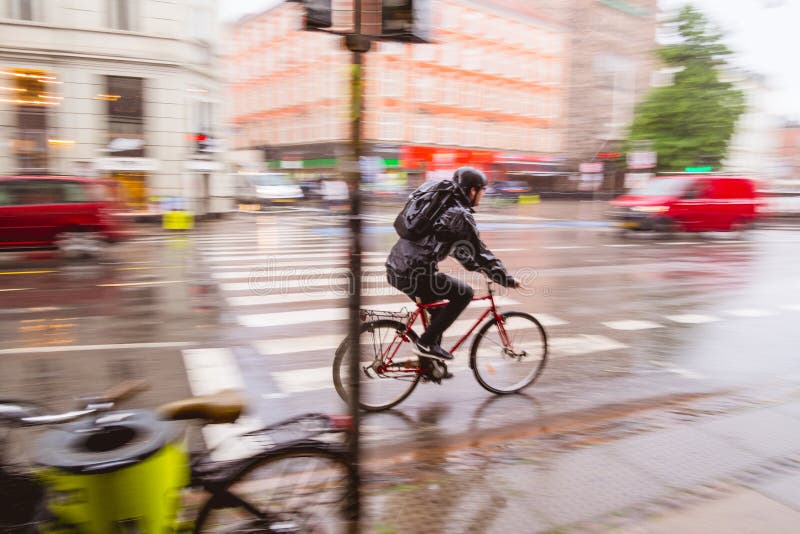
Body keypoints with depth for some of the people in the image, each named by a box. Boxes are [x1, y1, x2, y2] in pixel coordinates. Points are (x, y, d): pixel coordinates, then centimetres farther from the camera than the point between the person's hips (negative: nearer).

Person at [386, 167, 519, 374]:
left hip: (395, 267, 10)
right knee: (464, 293, -2)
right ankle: (426, 343, 0)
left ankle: (426, 364, 29)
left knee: (438, 309, 24)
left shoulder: (443, 206, 21)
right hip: (413, 273, -10)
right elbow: (480, 252, -6)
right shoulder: (461, 215, -8)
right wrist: (507, 280, 4)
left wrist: (476, 267, 35)